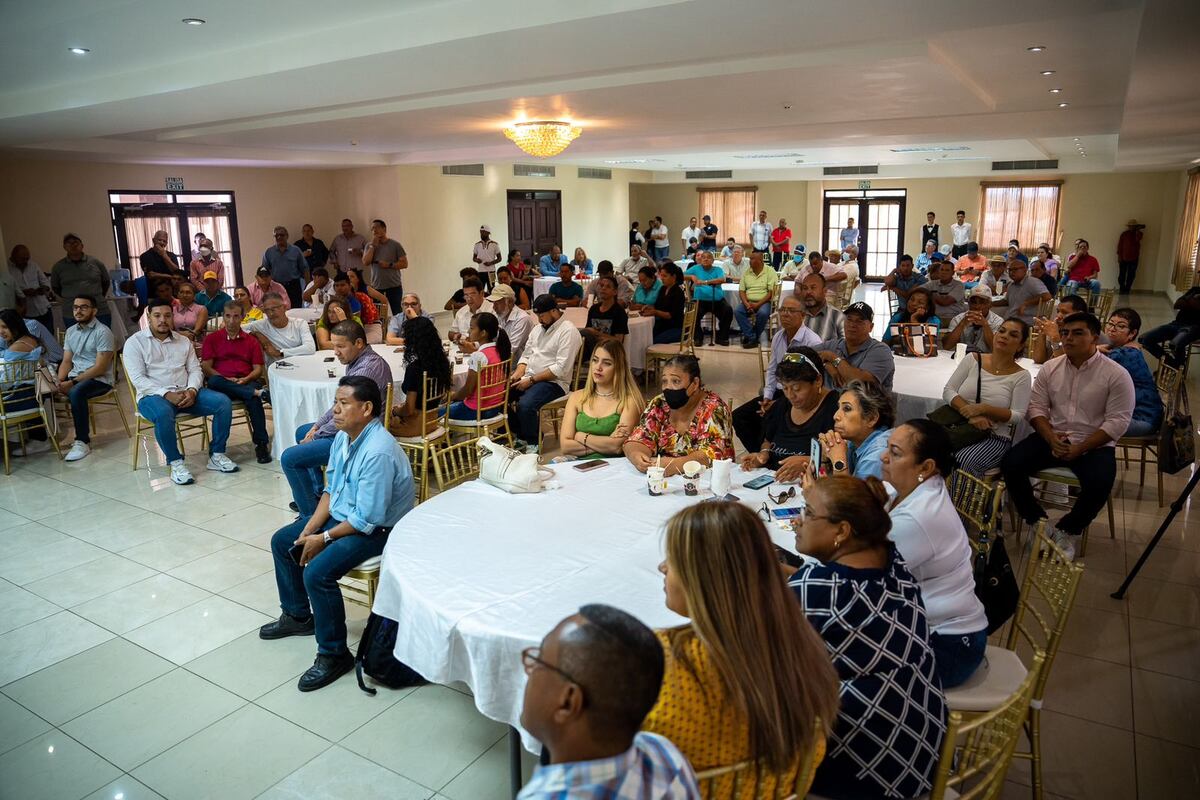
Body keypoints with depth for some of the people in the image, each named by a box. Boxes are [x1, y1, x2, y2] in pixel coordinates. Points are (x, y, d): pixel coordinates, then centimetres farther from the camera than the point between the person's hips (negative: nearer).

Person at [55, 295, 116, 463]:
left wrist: (72, 382, -20)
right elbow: (67, 361, 12)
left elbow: (100, 367, -16)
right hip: (75, 377, 7)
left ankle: (83, 441, -24)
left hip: (100, 379, -7)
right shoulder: (71, 331, 13)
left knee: (76, 392, -35)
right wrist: (60, 381, -8)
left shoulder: (102, 332, -10)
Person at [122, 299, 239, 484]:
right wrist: (167, 394, -21)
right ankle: (175, 463, -22)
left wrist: (192, 390, -12)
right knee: (163, 413, -39)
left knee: (223, 402, -18)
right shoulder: (134, 342, 1)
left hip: (186, 393, 4)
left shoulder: (184, 341, 15)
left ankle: (216, 455, -8)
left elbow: (195, 370, 10)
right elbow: (138, 379, -9)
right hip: (154, 395, -4)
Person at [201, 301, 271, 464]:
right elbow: (205, 367, 5)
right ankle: (256, 392, -40)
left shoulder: (251, 341, 19)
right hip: (221, 383, 0)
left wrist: (245, 380, -10)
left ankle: (261, 444, -31)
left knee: (253, 399, -34)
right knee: (213, 382, -36)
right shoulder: (212, 339, 16)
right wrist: (226, 379, -11)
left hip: (246, 383, 0)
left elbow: (258, 369, 11)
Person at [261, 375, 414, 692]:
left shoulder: (378, 452, -31)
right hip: (341, 514, 10)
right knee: (282, 541, 15)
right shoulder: (343, 437, -3)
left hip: (376, 529, -10)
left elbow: (367, 519, -28)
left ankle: (334, 654, -6)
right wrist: (310, 528, -3)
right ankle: (298, 616, 35)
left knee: (317, 572, -26)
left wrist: (323, 539, -16)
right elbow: (331, 490, 9)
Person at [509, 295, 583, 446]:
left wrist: (531, 380, -17)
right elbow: (526, 355, 20)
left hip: (553, 382, -8)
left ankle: (532, 443, -9)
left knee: (525, 405, -32)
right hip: (529, 378, 8)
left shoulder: (568, 331, -11)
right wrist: (518, 374, -1)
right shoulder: (539, 328, 16)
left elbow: (561, 369, -18)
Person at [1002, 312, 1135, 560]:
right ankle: (1038, 522, 0)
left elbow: (1117, 422, -10)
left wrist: (1080, 449, -18)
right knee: (1010, 464, -20)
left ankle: (1067, 530, -3)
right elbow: (1036, 408, 4)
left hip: (1094, 444, -3)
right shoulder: (1050, 368, 5)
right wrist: (1051, 438, -13)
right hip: (1051, 438, 4)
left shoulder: (1116, 375, -6)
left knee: (1098, 484, -32)